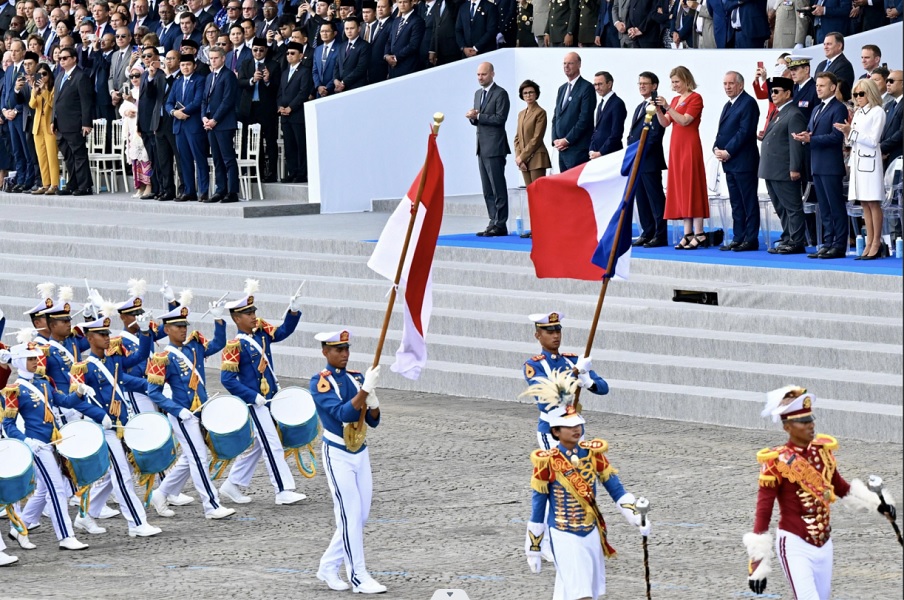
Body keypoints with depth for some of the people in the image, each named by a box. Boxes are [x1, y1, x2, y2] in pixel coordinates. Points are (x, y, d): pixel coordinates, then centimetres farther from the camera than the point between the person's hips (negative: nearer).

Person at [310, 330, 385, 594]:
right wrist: (365, 389, -33)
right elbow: (344, 414, -25)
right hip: (338, 455, -6)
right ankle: (358, 577, -5)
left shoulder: (356, 378, 6)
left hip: (361, 453, 6)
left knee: (360, 516, 8)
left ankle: (328, 567, 21)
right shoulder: (320, 383, -12)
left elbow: (373, 421, 6)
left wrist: (373, 402, -15)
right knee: (350, 515, -8)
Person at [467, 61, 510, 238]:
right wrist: (472, 118, -1)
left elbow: (500, 118, -16)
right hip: (482, 147, 9)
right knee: (488, 190, 9)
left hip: (495, 148, -9)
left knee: (498, 188, -7)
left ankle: (500, 225, -5)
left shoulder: (500, 94, -8)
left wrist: (478, 116, -16)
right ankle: (494, 223, 12)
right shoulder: (478, 94, 18)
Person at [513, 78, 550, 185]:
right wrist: (518, 157, 1)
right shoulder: (521, 114, 17)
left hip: (536, 159, -7)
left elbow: (537, 139, -11)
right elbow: (517, 138, 16)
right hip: (523, 161, 7)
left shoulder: (540, 112, -5)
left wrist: (522, 156, -10)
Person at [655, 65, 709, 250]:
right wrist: (658, 110, -4)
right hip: (676, 146, 8)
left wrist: (667, 107, -19)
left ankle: (699, 234, -10)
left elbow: (685, 120, -16)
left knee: (691, 186, -9)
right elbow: (665, 123, 12)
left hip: (690, 146, -8)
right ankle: (688, 234, 6)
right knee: (679, 188, 5)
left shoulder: (695, 98, -7)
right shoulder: (675, 100, 16)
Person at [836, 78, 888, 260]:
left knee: (873, 203, -6)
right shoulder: (857, 113, 17)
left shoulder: (877, 112, -5)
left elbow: (873, 140, -12)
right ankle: (869, 244, 8)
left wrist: (852, 132, -13)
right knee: (865, 204, 7)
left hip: (870, 161, -8)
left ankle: (876, 243, -5)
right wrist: (847, 133, -2)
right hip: (857, 160, 8)